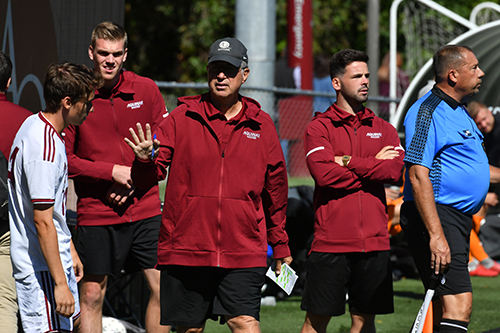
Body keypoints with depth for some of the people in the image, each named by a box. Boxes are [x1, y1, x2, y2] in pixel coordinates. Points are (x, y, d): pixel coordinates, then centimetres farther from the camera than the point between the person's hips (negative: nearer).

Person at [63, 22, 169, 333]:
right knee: (91, 296, 3)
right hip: (96, 214, -2)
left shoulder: (146, 89, 3)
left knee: (164, 289, -1)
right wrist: (112, 171, -13)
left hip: (146, 210, 2)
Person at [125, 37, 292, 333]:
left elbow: (276, 187, 17)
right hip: (186, 249, 0)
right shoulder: (182, 117, 4)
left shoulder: (261, 125, 8)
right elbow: (146, 180, 4)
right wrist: (146, 160, -20)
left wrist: (280, 244, 22)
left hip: (243, 252, 0)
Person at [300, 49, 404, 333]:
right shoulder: (319, 128, 2)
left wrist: (349, 162, -8)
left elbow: (396, 170, -5)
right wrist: (372, 167, -7)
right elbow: (324, 173, -15)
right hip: (331, 242, -4)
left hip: (374, 242, 4)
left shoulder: (383, 129, 13)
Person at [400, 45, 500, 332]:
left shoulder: (459, 112, 18)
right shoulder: (427, 112, -14)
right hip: (436, 216, -10)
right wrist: (436, 235, -27)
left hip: (458, 220, 10)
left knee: (446, 306, 11)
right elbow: (418, 176, -21)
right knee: (459, 303, -20)